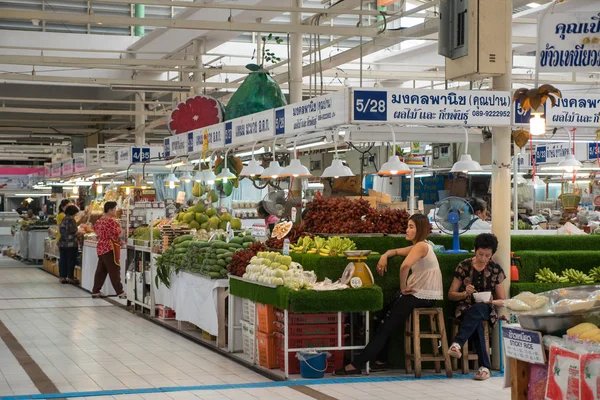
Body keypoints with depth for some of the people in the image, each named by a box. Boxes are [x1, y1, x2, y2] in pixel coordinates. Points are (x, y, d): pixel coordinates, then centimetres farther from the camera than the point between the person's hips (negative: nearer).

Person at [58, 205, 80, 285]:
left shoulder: (63, 219, 10)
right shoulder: (71, 220, -14)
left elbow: (61, 230, 15)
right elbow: (73, 232, -19)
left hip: (62, 243, 8)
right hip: (71, 244, -8)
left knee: (63, 260, 10)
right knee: (71, 260, 1)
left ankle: (62, 277, 14)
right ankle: (70, 277, 5)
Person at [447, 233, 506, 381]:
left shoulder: (496, 270, 5)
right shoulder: (464, 266, 3)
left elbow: (502, 300, 9)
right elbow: (451, 294, 7)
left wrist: (491, 301, -14)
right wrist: (464, 293, -14)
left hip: (486, 309, 0)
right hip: (466, 309, 0)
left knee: (477, 309, -40)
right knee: (476, 322, -38)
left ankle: (457, 344, -49)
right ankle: (485, 366, -40)